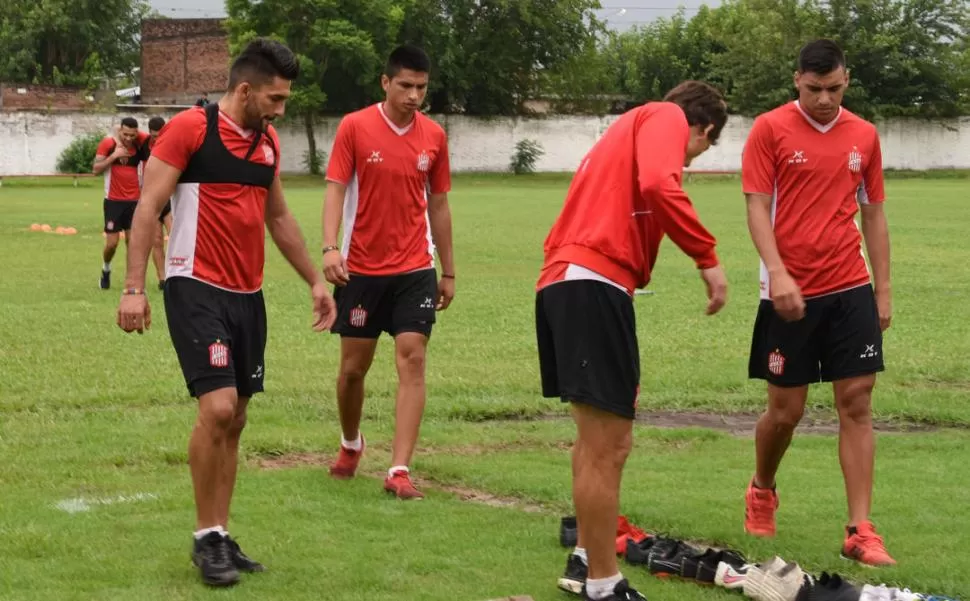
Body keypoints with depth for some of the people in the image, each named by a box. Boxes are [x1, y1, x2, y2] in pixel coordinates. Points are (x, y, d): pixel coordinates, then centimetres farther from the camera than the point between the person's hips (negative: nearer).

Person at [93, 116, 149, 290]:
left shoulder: (140, 143, -4)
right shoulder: (108, 143, -7)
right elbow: (96, 169, -9)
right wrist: (114, 155, -20)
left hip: (134, 200, 1)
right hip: (113, 201, -1)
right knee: (112, 243, 0)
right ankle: (106, 269, 28)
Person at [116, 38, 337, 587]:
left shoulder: (268, 141, 12)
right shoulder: (190, 128, -10)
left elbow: (279, 218, 24)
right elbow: (148, 207, -10)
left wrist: (315, 280, 23)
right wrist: (134, 287, -17)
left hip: (248, 295, 7)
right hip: (197, 290, -7)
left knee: (234, 421, 8)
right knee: (218, 409, -16)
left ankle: (221, 538, 17)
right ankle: (207, 539, -3)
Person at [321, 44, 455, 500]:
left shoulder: (434, 136, 3)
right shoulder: (355, 127, -6)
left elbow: (438, 205, 11)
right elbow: (335, 189, -8)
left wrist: (448, 271, 13)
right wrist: (330, 247, -23)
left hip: (415, 271, 1)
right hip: (361, 269, -1)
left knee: (412, 361, -10)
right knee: (353, 366, 8)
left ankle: (399, 470, -11)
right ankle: (350, 444, 36)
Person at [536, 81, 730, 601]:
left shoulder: (629, 128, 31)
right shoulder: (667, 117, 4)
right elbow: (658, 186, -18)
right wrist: (708, 257, -13)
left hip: (561, 281, 10)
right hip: (594, 285, -10)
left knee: (598, 438, 22)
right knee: (607, 447, -6)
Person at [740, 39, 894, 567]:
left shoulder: (863, 136, 8)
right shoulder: (770, 129, -4)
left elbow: (873, 215, 14)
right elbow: (757, 206, -7)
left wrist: (883, 289, 10)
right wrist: (778, 272, -20)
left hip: (850, 289, 3)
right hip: (790, 293, -3)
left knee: (857, 403, -3)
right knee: (786, 410, 4)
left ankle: (860, 531, -1)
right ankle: (761, 491, 34)